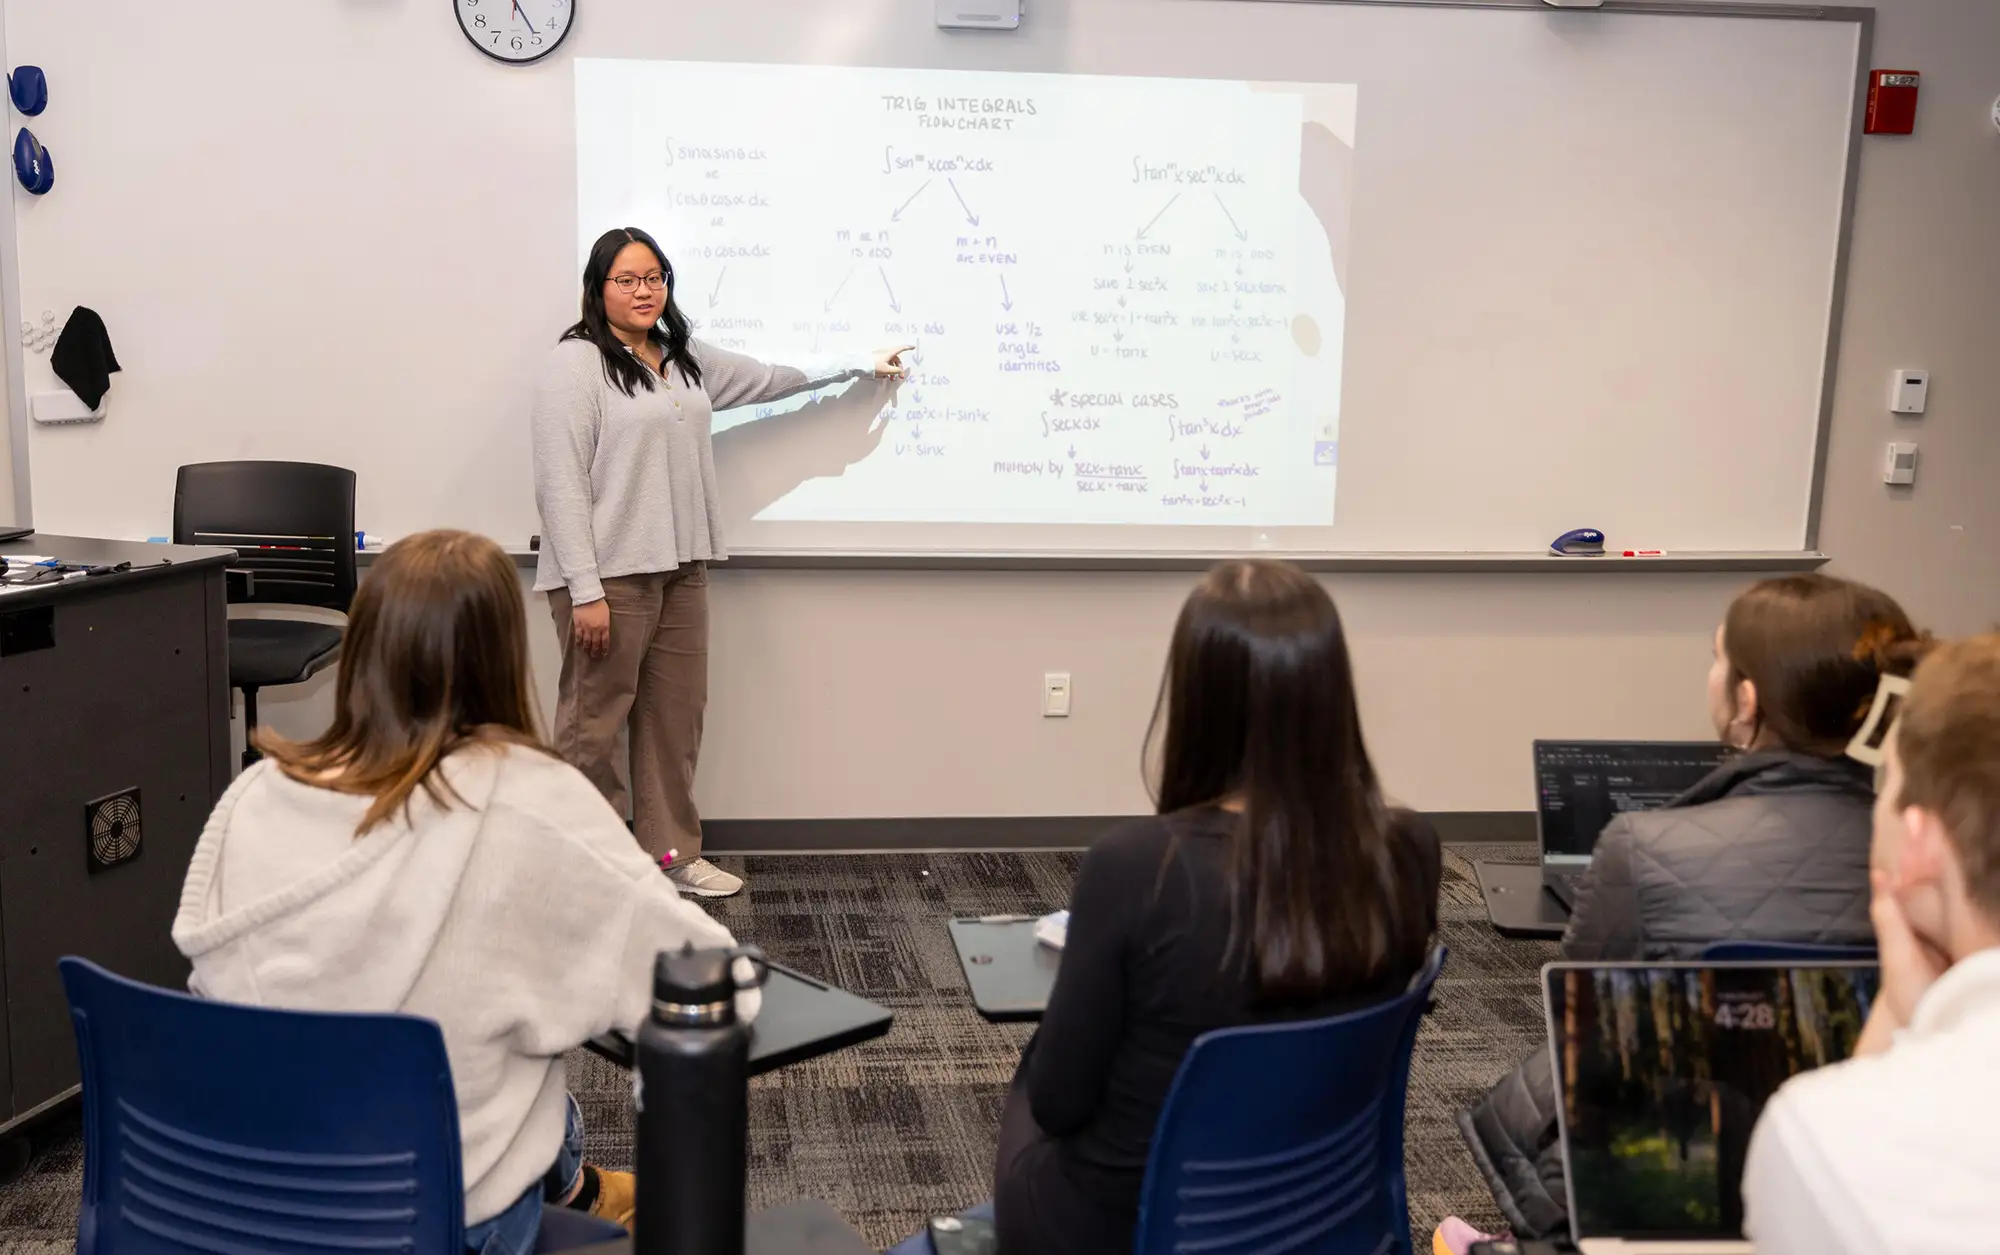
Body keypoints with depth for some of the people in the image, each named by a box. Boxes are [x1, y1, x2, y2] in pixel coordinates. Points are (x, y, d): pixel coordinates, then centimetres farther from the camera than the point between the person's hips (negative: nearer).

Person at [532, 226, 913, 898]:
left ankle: (671, 850, 23)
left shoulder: (686, 360, 16)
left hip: (681, 568, 8)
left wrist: (860, 364, 36)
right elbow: (560, 484, -13)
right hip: (609, 575, -8)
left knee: (677, 715, 12)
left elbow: (770, 377, 30)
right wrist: (585, 590, -18)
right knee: (594, 722, -3)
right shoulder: (575, 365, -7)